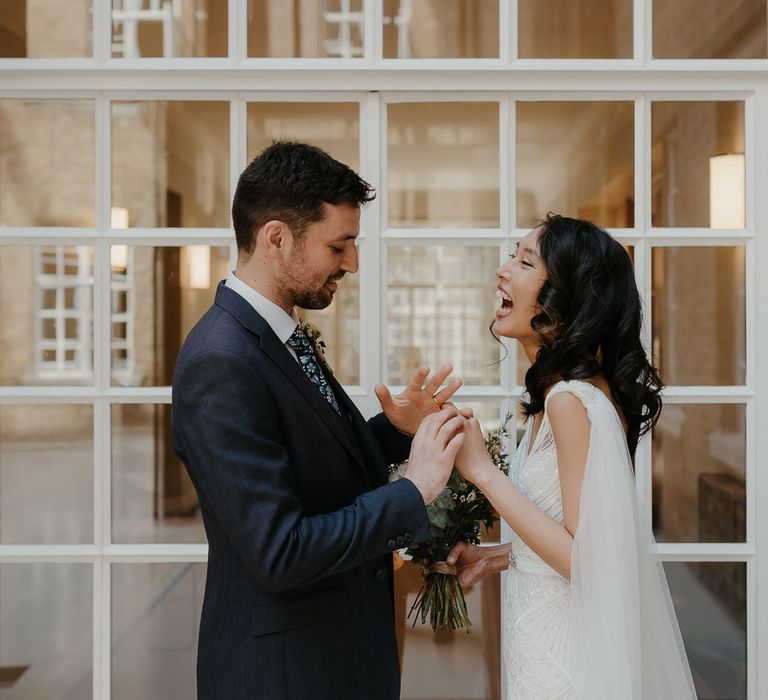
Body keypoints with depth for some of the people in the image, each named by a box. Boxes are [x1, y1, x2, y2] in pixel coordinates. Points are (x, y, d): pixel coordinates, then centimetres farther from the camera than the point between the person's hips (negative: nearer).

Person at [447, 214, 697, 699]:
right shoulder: (560, 391, 5)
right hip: (545, 636, 8)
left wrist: (482, 470, -22)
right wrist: (499, 556, 5)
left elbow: (586, 559, -24)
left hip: (567, 658, -8)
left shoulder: (572, 399, -23)